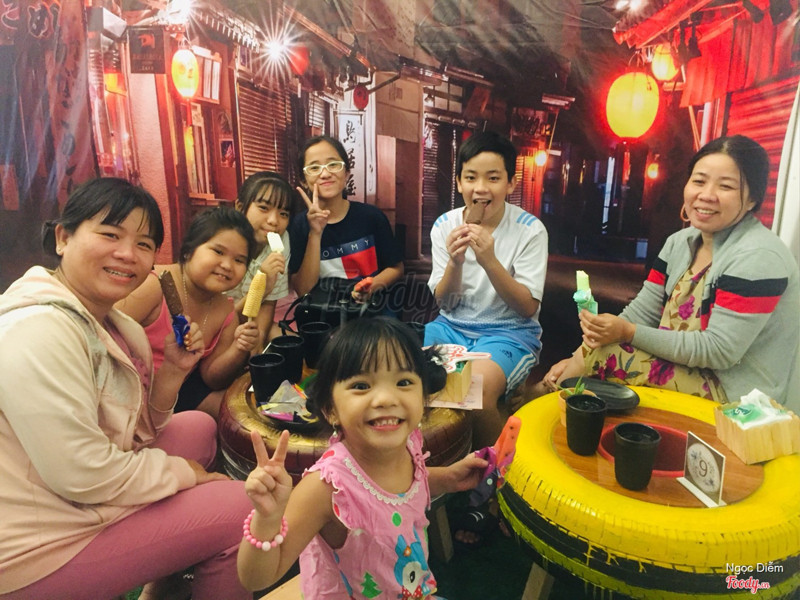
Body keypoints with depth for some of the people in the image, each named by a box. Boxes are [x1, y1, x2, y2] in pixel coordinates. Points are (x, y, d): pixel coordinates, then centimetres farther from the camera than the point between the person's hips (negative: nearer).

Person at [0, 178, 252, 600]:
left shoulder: (114, 325, 1)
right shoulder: (37, 331, -26)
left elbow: (136, 429, 8)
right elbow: (84, 476, -27)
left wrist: (173, 371, -8)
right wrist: (183, 471, -12)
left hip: (87, 495, 9)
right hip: (36, 549, -9)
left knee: (200, 426, 17)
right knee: (241, 507, -11)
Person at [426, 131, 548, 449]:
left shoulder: (530, 230, -9)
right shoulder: (444, 226, 0)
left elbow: (528, 308, -11)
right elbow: (445, 305, 1)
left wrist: (490, 261, -24)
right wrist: (455, 263, -19)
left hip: (510, 331, -3)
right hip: (453, 326, 4)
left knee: (476, 389, -33)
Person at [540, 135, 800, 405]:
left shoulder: (757, 257, -19)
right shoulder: (680, 242, 4)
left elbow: (718, 350, -22)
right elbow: (641, 311, 0)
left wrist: (628, 332, -25)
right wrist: (577, 359, -11)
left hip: (733, 397, -7)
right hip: (681, 367, 7)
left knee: (599, 356, -19)